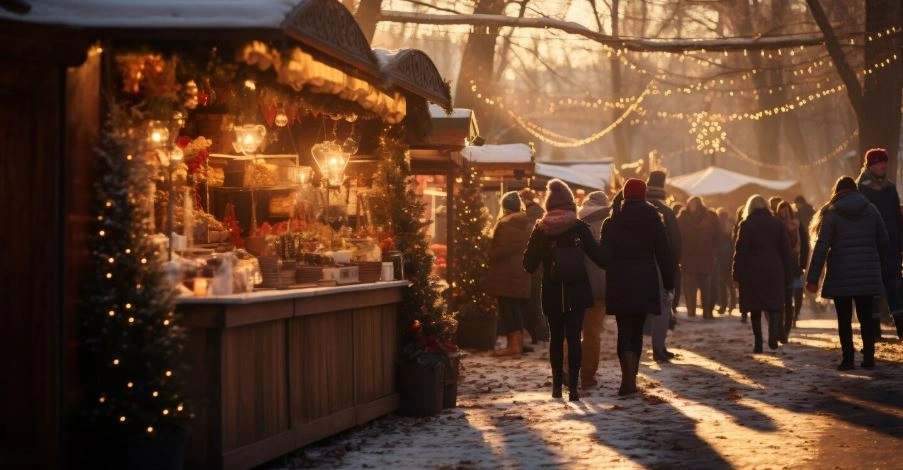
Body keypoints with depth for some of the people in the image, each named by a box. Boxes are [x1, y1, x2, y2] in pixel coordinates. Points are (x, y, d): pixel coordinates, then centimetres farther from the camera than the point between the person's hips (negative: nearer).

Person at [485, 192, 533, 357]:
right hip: (523, 273, 7)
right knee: (519, 309, 12)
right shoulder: (527, 224, 12)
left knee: (508, 310, -5)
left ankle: (513, 345, -7)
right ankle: (519, 342, 14)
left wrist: (491, 256, 1)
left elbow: (498, 250, -16)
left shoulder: (505, 223, -11)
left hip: (506, 274, -7)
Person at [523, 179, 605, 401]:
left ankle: (557, 385, 16)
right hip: (577, 291, -1)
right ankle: (573, 386, -8)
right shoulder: (579, 228, -7)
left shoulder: (540, 230, -3)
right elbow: (597, 255, -7)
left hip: (552, 293, 2)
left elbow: (529, 264, 0)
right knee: (574, 337, -1)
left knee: (556, 337, 14)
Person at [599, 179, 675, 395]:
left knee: (625, 331, -1)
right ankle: (630, 379, 16)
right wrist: (669, 286, 3)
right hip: (646, 285, 2)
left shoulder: (612, 223, -3)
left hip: (620, 285, -2)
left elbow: (604, 257, -9)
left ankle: (628, 379, -19)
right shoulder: (654, 222, 1)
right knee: (637, 331, 12)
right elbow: (664, 256, -1)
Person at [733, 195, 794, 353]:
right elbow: (785, 250, 8)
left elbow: (740, 251, -6)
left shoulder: (746, 225, -2)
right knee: (774, 304, 5)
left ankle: (758, 343, 5)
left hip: (752, 272, -1)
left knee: (755, 307, 6)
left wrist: (737, 274, -2)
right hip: (774, 271, 1)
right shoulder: (777, 224, 7)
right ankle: (773, 334, -19)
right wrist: (787, 274, 12)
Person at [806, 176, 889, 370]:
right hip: (867, 274, 3)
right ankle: (869, 357, 8)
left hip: (841, 275, -3)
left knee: (844, 319, 3)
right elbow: (883, 242, 7)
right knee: (866, 316, 10)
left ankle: (848, 359, 0)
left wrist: (812, 278, -9)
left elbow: (821, 247, -9)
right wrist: (879, 266, 22)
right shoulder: (871, 210, 5)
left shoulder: (831, 213, -4)